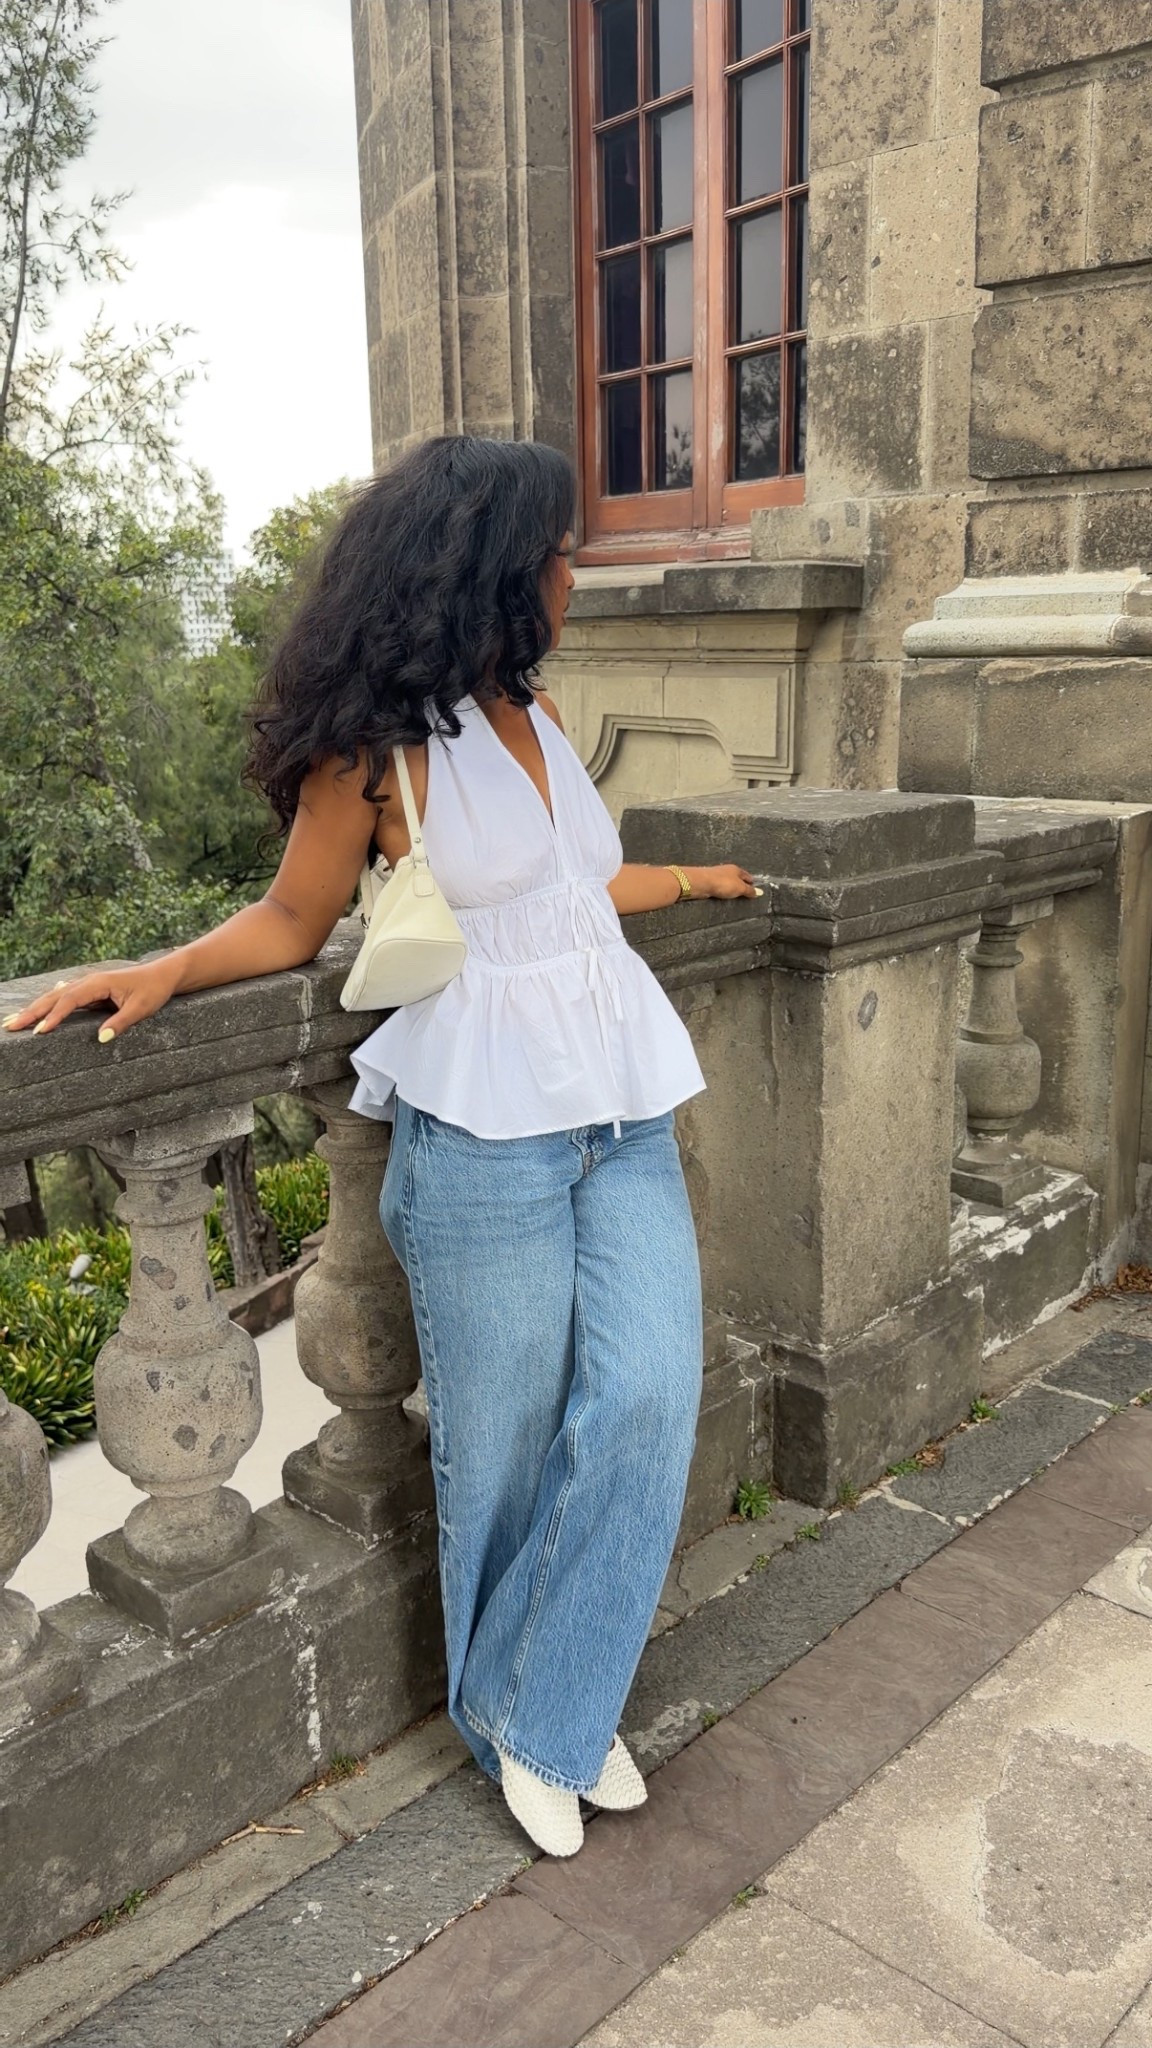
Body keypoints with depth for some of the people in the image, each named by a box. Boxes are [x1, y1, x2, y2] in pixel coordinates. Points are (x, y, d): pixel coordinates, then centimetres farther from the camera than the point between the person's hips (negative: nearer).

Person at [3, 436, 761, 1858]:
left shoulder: (534, 713, 12)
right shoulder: (376, 746, -7)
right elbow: (296, 917, 1)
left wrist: (683, 880, 40)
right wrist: (160, 972, -15)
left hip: (624, 1114, 6)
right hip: (485, 1136, -6)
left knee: (644, 1394, -1)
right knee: (501, 1439, 6)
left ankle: (547, 1713, 21)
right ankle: (508, 1717, 31)